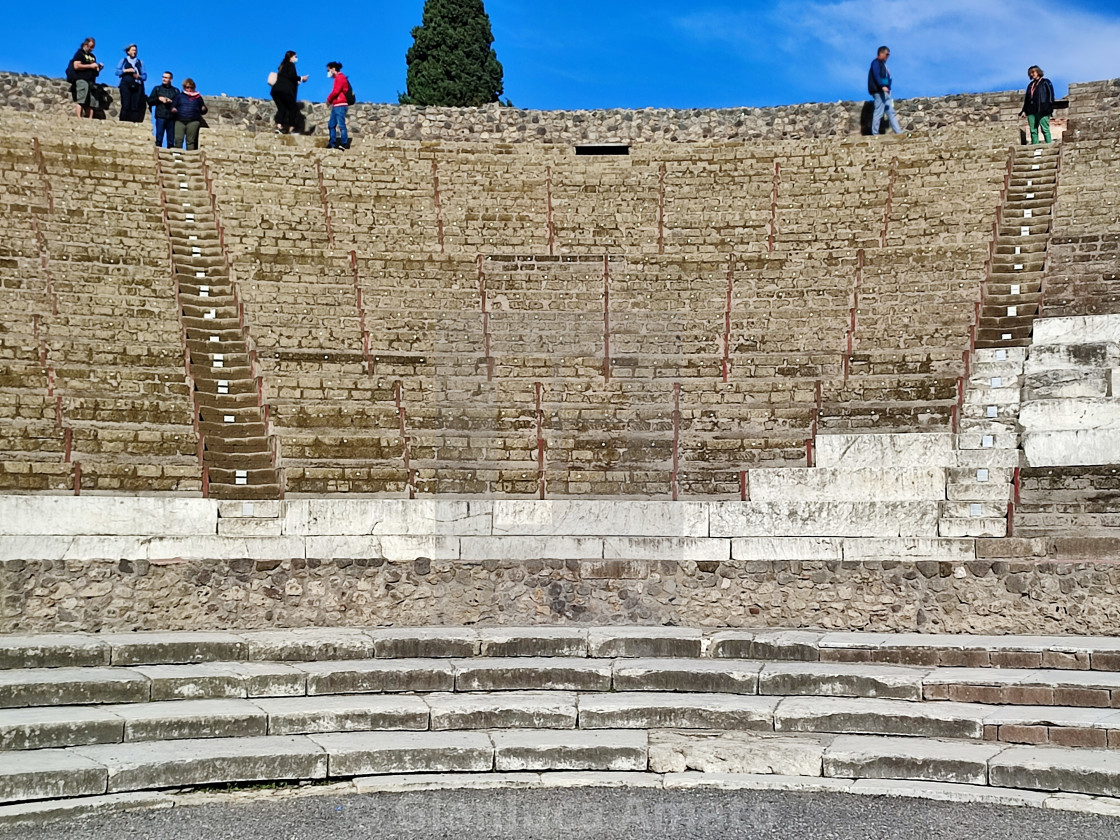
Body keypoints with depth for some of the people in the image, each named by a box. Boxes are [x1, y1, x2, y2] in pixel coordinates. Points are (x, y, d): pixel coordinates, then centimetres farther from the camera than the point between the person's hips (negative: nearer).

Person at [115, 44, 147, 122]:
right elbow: (117, 72, 7)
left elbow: (144, 76, 14)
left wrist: (138, 76, -5)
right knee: (126, 105, -14)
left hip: (137, 86, 2)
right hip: (126, 84, -2)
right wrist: (126, 70, -6)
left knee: (136, 107, -11)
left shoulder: (140, 62, 22)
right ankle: (124, 123, -17)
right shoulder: (123, 61, 18)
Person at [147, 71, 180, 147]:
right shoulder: (157, 88, 16)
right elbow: (149, 101, 11)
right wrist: (158, 99, -3)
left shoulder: (175, 90, 15)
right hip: (160, 116, 0)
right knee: (159, 138, -6)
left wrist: (171, 101, -9)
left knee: (171, 139, 0)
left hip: (171, 117, 1)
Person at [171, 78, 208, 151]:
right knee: (178, 139, -11)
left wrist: (204, 109, -6)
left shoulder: (197, 97, 17)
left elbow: (202, 111, 17)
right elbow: (173, 106, 15)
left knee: (191, 141, -4)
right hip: (179, 121, 1)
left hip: (193, 122, -1)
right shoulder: (179, 96, 18)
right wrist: (173, 109, -9)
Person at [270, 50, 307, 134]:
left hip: (276, 89, 7)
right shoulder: (291, 65, 2)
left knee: (281, 108, 7)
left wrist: (296, 82, 28)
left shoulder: (283, 65, 26)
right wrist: (301, 78, 0)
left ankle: (278, 127, -10)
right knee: (293, 108, 0)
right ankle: (291, 129, -5)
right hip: (285, 90, -7)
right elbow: (292, 76, -13)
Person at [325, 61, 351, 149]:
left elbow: (336, 91, -16)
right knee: (331, 125, 10)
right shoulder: (337, 78, 22)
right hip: (336, 105, 10)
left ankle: (344, 144, -13)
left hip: (340, 105, -10)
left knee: (341, 125, -12)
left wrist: (329, 99, -2)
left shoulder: (340, 77, -8)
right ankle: (332, 144, 13)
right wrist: (330, 100, 6)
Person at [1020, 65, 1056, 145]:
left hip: (1042, 110, -5)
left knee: (1045, 129, -9)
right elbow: (1026, 99, 22)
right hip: (1031, 111, 6)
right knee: (1033, 131, 1)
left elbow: (1050, 95, 0)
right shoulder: (1031, 85, 22)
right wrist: (1024, 111, 11)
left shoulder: (1045, 82, 6)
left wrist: (1050, 108, -11)